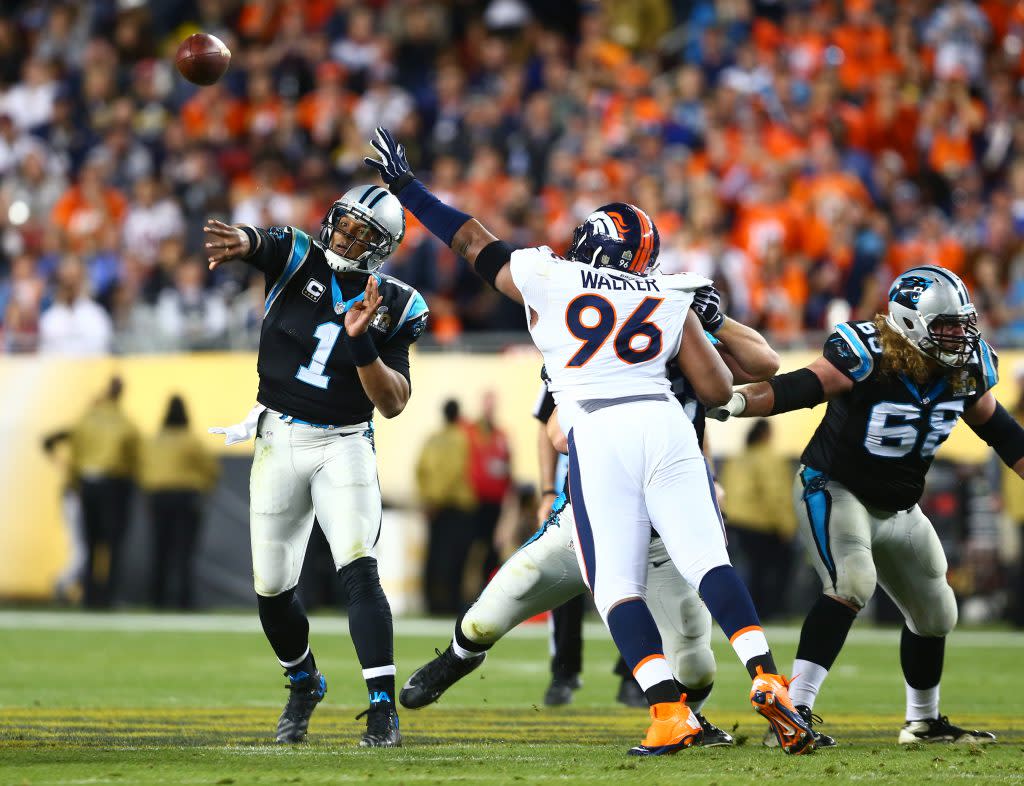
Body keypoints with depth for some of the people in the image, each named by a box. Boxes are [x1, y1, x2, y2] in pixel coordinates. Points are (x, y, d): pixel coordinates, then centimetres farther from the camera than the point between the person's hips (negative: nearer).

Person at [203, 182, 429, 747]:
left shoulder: (392, 308, -3)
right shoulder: (298, 260, -3)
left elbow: (394, 404, -8)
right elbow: (253, 242, -26)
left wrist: (362, 344, -24)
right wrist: (240, 243, -51)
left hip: (343, 446, -2)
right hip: (279, 441, 2)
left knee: (359, 570, -20)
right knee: (272, 588, 8)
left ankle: (383, 709, -21)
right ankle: (303, 684, 35)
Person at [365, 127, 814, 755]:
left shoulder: (544, 279, 14)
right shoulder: (672, 301, 18)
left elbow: (473, 239, 28)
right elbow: (719, 391, 17)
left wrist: (405, 185, 41)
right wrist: (705, 327, 36)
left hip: (598, 435, -2)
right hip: (666, 423, 2)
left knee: (617, 583, 1)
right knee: (706, 561, -1)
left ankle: (670, 712, -11)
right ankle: (766, 678, -18)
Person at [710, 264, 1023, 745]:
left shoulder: (965, 370, -7)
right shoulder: (867, 357, -26)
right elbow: (798, 388, -33)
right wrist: (736, 401, -49)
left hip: (899, 509, 7)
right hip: (832, 489, -7)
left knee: (935, 615, 16)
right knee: (852, 584, -31)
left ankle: (923, 722, 39)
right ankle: (792, 711, -34)